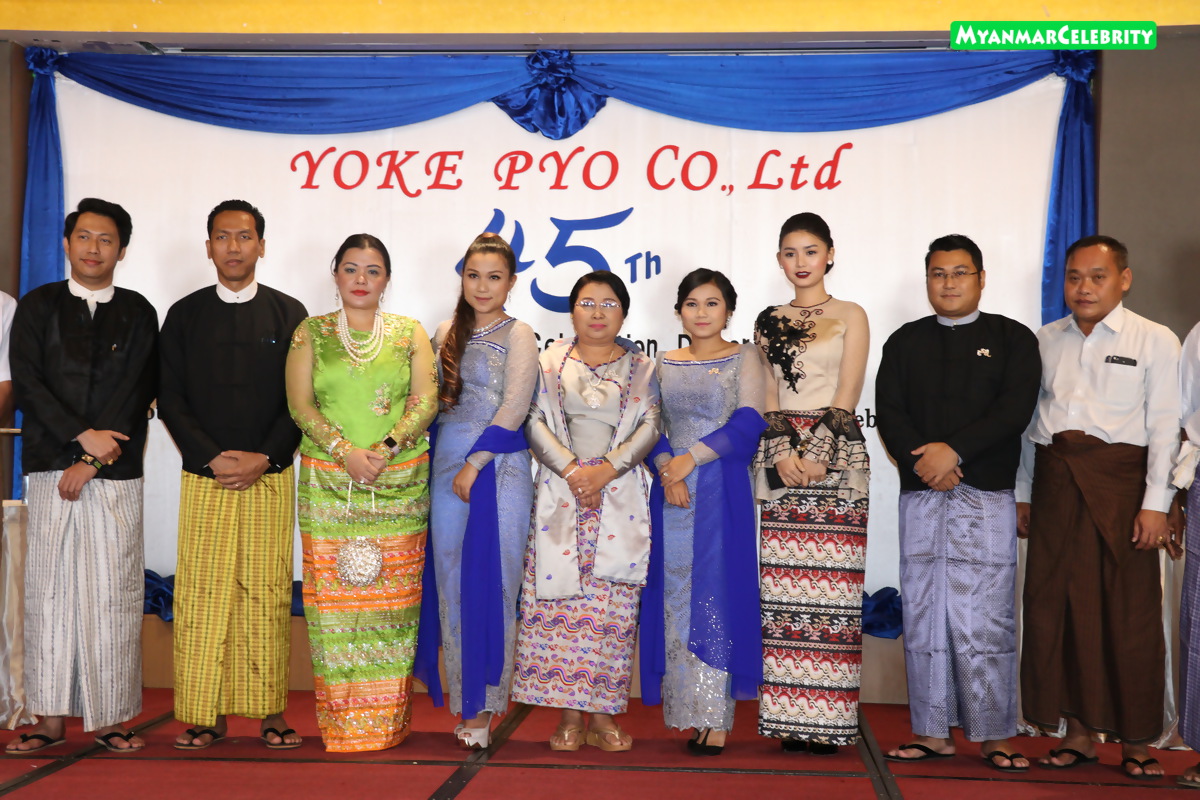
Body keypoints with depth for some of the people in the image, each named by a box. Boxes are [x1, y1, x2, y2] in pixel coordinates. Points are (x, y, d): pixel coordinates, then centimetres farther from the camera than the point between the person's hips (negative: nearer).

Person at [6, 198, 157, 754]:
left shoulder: (137, 313, 10)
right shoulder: (38, 306, 11)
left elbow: (137, 394, 1)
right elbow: (26, 382, 1)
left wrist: (91, 462, -7)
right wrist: (83, 435, -9)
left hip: (116, 475, 0)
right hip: (50, 470, 1)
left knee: (113, 593, -2)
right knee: (49, 592, 0)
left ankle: (110, 719, 5)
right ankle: (50, 721, 6)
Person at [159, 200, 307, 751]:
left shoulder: (289, 314, 8)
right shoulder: (184, 315, 10)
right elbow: (170, 398, 5)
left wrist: (263, 458, -9)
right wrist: (213, 458, -7)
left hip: (271, 476, -1)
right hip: (204, 475, 1)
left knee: (267, 593, -1)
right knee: (201, 594, -2)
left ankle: (271, 711, 7)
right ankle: (205, 715, 6)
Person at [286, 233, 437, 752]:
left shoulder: (409, 334, 11)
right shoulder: (311, 333, 10)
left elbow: (426, 401, 1)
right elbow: (300, 404, 1)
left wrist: (386, 448, -14)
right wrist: (344, 450, -13)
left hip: (399, 484, 0)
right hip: (329, 484, 0)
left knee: (392, 598, 0)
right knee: (333, 597, -2)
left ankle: (388, 719, 8)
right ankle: (341, 721, 6)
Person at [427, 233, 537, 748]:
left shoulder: (518, 335, 0)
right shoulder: (447, 333, 15)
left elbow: (513, 410, -9)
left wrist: (474, 465, -12)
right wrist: (454, 468, 8)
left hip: (499, 468, -5)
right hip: (448, 466, 5)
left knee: (493, 582, -4)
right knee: (453, 583, 5)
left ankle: (484, 704, 4)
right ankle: (465, 702, 14)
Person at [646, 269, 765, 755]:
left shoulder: (744, 359, 4)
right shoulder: (664, 365, 14)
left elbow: (746, 423, -8)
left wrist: (690, 458, -14)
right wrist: (666, 472, -10)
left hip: (723, 490, -4)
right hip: (673, 492, 4)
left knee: (716, 594, -6)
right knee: (675, 595, 1)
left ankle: (716, 718, -3)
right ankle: (688, 712, 8)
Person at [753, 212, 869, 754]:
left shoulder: (850, 317, 6)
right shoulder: (769, 321, 15)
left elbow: (846, 397, -2)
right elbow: (767, 398, 9)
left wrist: (817, 457, -13)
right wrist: (784, 454, -7)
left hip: (837, 459, -3)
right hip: (780, 460, 3)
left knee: (830, 586, -6)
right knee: (784, 589, 0)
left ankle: (828, 719, -1)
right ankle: (790, 717, 6)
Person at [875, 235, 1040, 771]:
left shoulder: (1014, 339, 7)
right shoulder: (905, 342, 15)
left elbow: (1014, 410, -5)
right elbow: (888, 412, 4)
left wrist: (954, 450, -16)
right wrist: (923, 462, -12)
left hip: (987, 497, -3)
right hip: (920, 496, 3)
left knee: (986, 618, -5)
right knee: (923, 617, 4)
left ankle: (994, 736, 4)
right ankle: (933, 732, 12)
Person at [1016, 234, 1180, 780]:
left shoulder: (1155, 341, 2)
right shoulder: (1046, 341, 12)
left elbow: (1165, 427, -3)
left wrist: (1156, 503, -10)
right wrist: (1023, 494, 12)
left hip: (1119, 480, -3)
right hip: (1055, 483, 4)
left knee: (1129, 611, 0)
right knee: (1055, 607, 4)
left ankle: (1135, 742, 11)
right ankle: (1078, 735, 15)